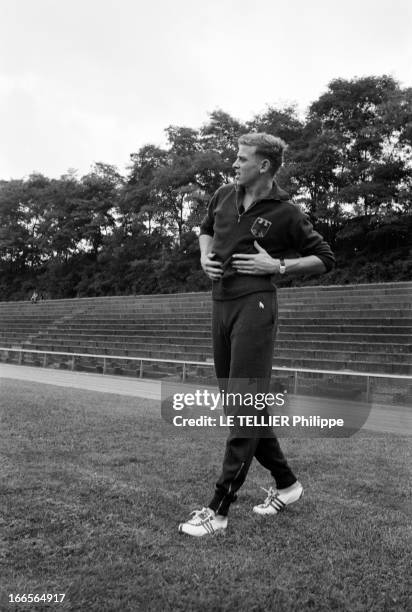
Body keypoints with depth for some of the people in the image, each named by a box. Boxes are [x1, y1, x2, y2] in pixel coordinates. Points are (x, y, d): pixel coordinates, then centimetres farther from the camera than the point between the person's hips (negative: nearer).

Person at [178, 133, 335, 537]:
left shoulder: (285, 213, -4)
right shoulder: (223, 196, 12)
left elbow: (325, 259, 4)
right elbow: (205, 229, 31)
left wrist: (278, 266, -9)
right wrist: (204, 256, 10)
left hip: (254, 307, -7)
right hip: (220, 304, 7)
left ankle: (219, 510, 0)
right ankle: (285, 483, 28)